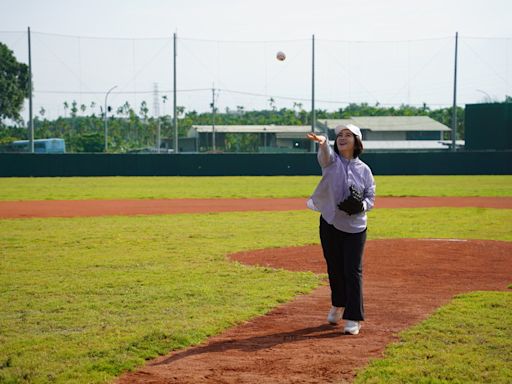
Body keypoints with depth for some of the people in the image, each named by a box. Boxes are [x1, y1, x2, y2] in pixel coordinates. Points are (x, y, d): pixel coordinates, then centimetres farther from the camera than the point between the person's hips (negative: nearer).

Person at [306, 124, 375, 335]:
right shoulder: (331, 161, -1)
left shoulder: (364, 170, 2)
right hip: (329, 224, 1)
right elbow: (325, 154, -26)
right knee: (334, 268, 14)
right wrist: (322, 143, -50)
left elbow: (371, 198, 5)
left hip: (354, 228, -1)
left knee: (353, 271, -3)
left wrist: (361, 205, -18)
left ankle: (353, 318, 3)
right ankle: (338, 305, 37)